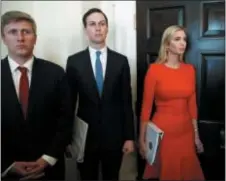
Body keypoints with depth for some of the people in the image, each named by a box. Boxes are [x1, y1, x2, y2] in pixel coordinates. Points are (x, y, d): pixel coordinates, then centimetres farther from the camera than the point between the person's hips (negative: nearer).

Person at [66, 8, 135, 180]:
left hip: (114, 136, 1)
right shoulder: (74, 61, -2)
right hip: (85, 135, 0)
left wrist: (129, 137, -1)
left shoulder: (121, 61, 0)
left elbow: (126, 101, 0)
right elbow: (70, 101, 0)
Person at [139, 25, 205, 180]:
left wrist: (196, 135, 10)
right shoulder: (155, 69, -10)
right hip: (162, 131, -5)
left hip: (185, 131, 5)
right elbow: (146, 106, -9)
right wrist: (142, 139, -7)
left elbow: (192, 104, 8)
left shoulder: (190, 69, 4)